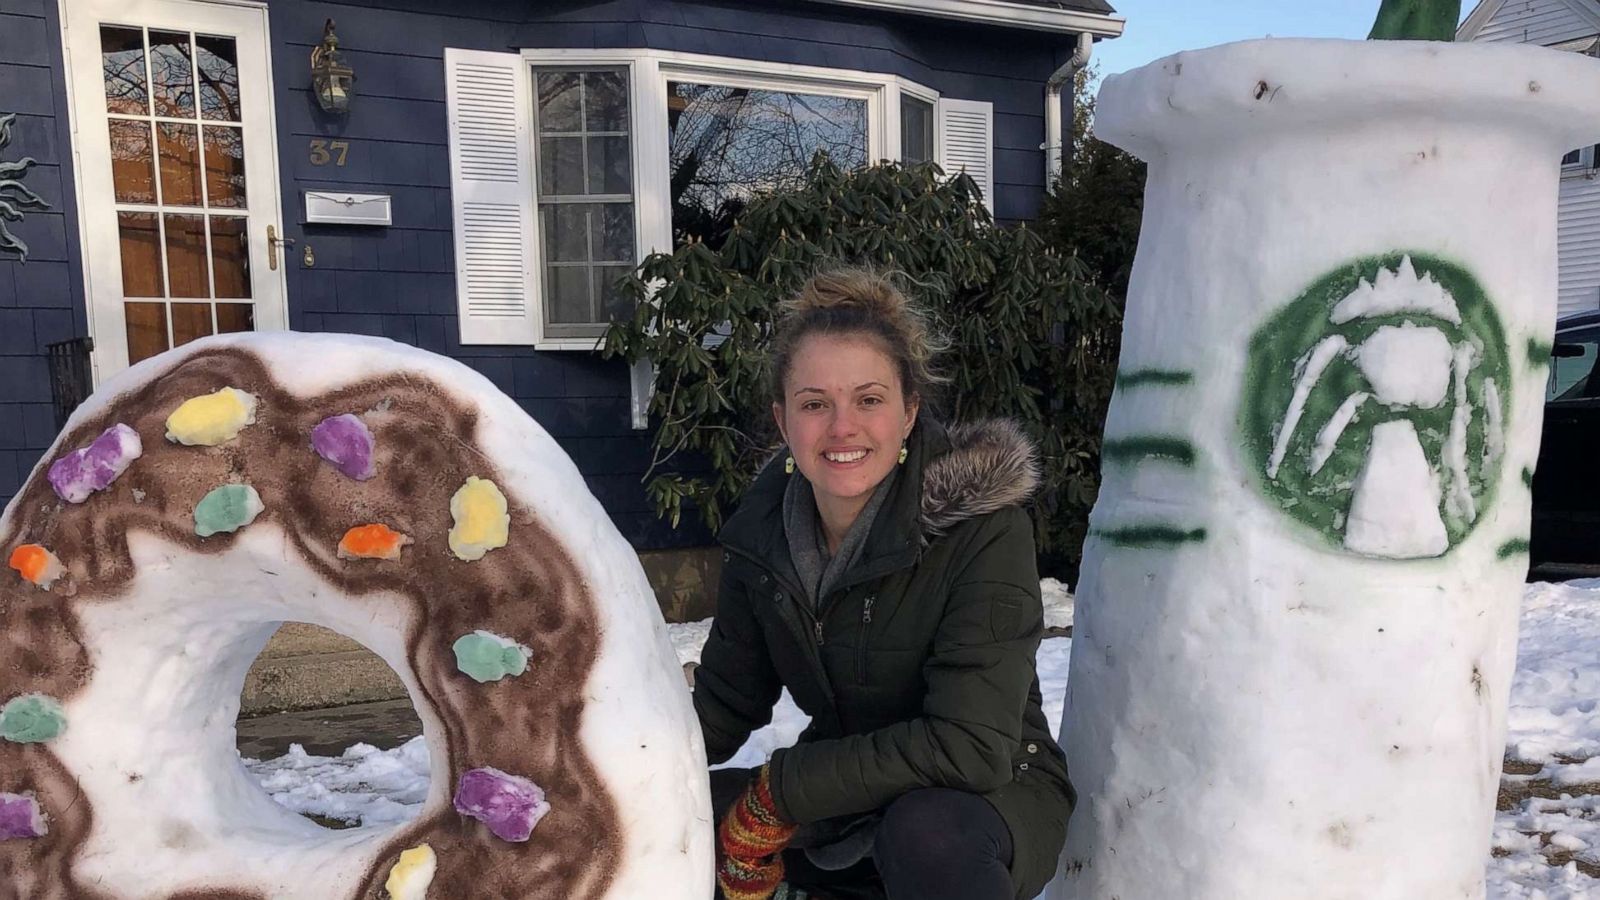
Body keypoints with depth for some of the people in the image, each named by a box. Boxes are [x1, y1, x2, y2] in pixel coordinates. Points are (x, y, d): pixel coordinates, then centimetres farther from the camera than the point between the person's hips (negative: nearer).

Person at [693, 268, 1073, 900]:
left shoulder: (981, 524, -24)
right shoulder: (764, 534, -6)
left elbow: (971, 746, -28)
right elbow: (725, 701, 2)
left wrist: (775, 794, -24)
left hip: (994, 796, -5)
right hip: (843, 800, 6)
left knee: (928, 833, -39)